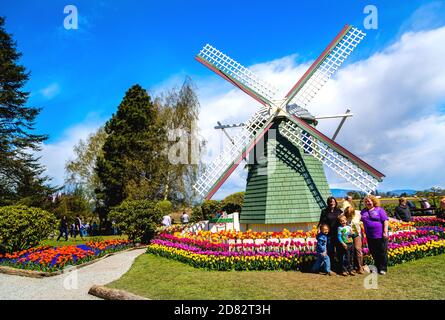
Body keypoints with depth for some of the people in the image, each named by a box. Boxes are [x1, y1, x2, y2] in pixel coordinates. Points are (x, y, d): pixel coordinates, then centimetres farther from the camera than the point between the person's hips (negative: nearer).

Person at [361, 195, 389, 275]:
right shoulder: (363, 211, 11)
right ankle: (377, 267, 24)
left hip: (380, 236, -4)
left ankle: (383, 268, 13)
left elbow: (385, 221, -6)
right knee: (373, 253, 11)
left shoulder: (379, 210, -2)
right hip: (370, 236, 4)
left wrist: (385, 232, -13)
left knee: (382, 253, 2)